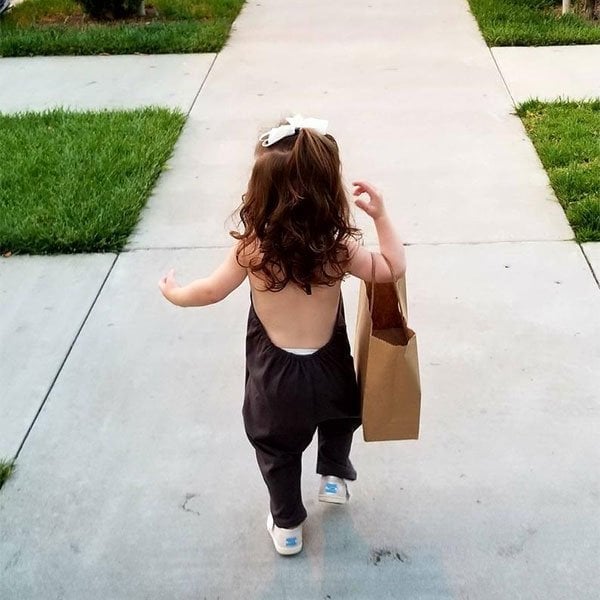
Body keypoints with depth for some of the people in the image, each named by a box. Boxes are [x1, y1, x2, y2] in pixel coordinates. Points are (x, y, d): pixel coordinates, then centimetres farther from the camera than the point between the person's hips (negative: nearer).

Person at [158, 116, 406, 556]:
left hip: (274, 374, 0)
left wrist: (174, 293, 13)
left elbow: (212, 291, -6)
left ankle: (287, 526, 37)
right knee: (340, 416, 36)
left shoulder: (252, 247, -19)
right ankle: (335, 476, 48)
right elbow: (394, 268, -9)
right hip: (328, 368, 0)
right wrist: (381, 214, -4)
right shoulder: (338, 247, -20)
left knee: (278, 451, 23)